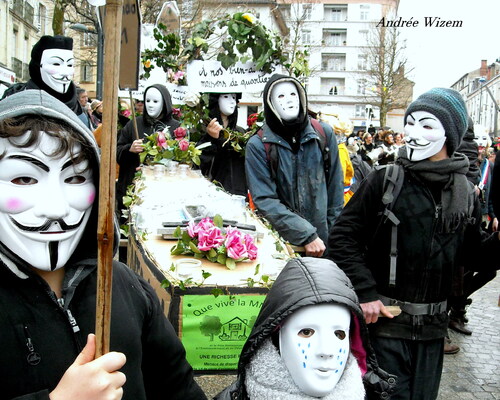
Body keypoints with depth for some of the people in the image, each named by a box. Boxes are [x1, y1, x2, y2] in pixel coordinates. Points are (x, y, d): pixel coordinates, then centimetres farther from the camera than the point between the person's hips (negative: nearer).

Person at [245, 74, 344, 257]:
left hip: (324, 242, 2)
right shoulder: (258, 145, -7)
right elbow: (264, 200, -13)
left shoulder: (324, 134, 1)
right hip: (281, 242, -2)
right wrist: (307, 235, -19)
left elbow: (335, 189, 6)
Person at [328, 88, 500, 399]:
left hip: (433, 327, 4)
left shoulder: (465, 192, 4)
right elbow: (343, 236, -7)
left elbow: (472, 254, 10)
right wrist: (364, 292, -14)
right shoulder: (385, 180, -7)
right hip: (384, 318, -4)